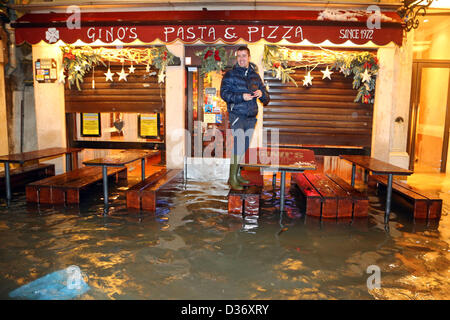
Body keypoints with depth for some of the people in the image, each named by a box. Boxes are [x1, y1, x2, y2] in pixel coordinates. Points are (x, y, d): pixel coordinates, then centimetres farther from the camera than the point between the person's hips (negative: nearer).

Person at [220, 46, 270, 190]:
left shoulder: (255, 76, 14)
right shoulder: (230, 74, 1)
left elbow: (266, 98, 15)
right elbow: (224, 93, -10)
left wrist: (262, 94, -9)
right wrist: (241, 96, -22)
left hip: (251, 118, 5)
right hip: (236, 115, -5)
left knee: (245, 148, 10)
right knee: (239, 146, -14)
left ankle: (237, 174, 23)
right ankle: (232, 178, -6)